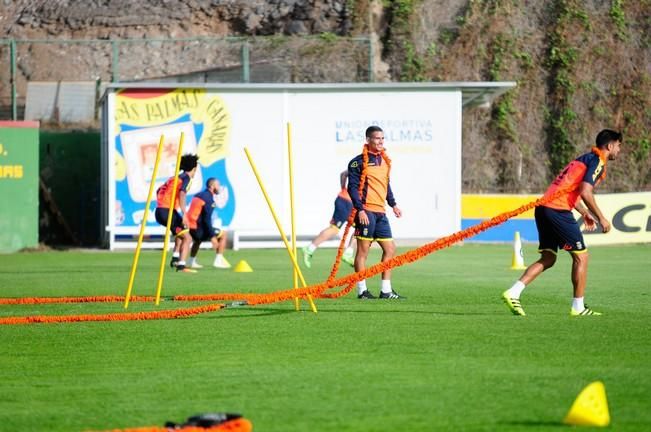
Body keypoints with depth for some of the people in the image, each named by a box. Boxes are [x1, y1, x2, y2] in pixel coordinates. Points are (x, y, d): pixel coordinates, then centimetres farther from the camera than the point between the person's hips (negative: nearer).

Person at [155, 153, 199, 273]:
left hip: (159, 211, 9)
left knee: (181, 231, 32)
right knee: (187, 238, -9)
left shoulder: (174, 178, 22)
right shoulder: (186, 178, -3)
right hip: (168, 211, -9)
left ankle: (175, 258, 26)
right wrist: (184, 214, -27)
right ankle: (181, 266, -24)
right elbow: (182, 195, -20)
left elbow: (159, 191, 31)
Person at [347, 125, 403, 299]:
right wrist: (360, 210, -18)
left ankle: (386, 290, 12)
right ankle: (362, 290, -1)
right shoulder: (359, 162, -7)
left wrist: (393, 204, 19)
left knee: (389, 249, 7)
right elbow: (352, 187, -11)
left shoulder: (384, 160, 16)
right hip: (366, 212, -8)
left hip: (380, 213, 8)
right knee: (363, 249, -4)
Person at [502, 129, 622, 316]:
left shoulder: (586, 158, 25)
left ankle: (513, 292, -3)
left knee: (548, 259, 10)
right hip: (558, 209, -9)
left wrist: (585, 213, 32)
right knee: (581, 256, 0)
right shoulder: (597, 161, -5)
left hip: (544, 207, 9)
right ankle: (578, 307, 3)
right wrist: (601, 218, -11)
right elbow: (585, 192, -17)